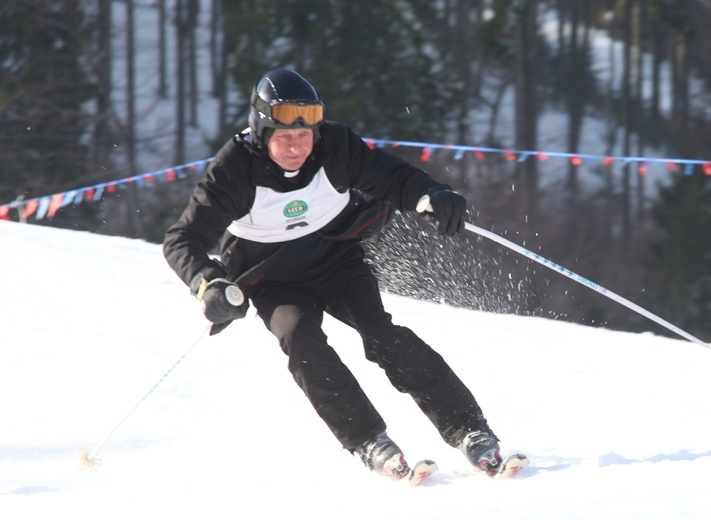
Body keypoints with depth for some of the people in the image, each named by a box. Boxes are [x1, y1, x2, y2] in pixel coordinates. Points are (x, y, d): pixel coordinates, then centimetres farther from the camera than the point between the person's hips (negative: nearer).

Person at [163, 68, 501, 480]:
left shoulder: (334, 147, -18)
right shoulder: (234, 171, -23)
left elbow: (392, 178, -10)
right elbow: (183, 241, -21)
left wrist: (433, 196, -32)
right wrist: (208, 284, -41)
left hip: (337, 259, 1)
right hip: (276, 282, 0)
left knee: (380, 332, -21)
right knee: (299, 335, -29)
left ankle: (468, 429, -17)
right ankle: (369, 441, -23)